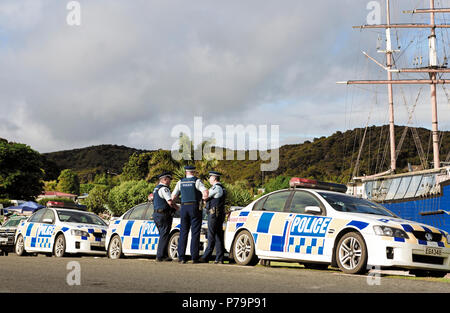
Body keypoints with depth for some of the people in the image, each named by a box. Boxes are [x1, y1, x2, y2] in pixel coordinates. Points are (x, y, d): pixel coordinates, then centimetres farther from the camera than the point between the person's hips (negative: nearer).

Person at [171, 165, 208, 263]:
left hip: (184, 208, 3)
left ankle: (181, 257, 4)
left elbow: (173, 197, 10)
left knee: (183, 233, 8)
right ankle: (194, 257, -4)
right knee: (195, 233, -1)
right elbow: (205, 192, -17)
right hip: (195, 207, -3)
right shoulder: (197, 181, -3)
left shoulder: (180, 182, 9)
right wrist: (203, 197, 3)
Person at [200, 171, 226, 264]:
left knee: (211, 237, -7)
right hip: (220, 215, 9)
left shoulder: (216, 188, -12)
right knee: (218, 237, 7)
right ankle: (219, 258, 7)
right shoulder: (222, 188, 19)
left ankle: (206, 257, -3)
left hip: (214, 214, -9)